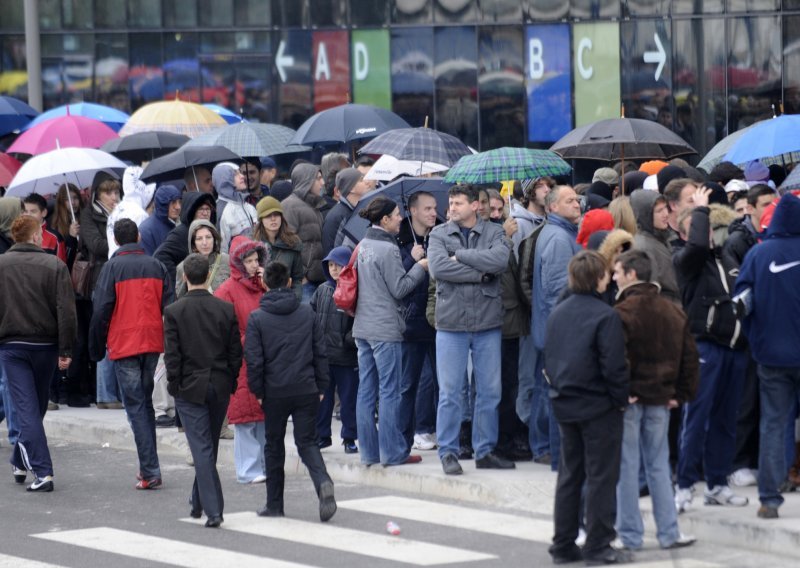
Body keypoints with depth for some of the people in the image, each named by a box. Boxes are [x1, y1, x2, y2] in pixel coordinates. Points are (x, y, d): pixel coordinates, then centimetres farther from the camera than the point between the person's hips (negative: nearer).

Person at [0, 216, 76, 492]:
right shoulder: (54, 266, -6)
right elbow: (66, 311, -10)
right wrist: (65, 350, -6)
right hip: (45, 345, 1)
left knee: (26, 407, -2)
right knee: (38, 405, 19)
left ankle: (42, 471, -12)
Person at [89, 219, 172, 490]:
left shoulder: (113, 267, -6)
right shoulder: (156, 266, 6)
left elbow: (102, 311, -8)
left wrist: (96, 347, 2)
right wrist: (169, 344, 14)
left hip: (124, 345, -4)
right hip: (153, 344, 4)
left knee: (135, 406, -3)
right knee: (146, 402, 18)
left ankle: (150, 472, -10)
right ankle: (148, 466, 19)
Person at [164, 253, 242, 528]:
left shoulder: (174, 312, -9)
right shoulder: (226, 309, -1)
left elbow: (171, 354, -9)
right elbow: (236, 353, 1)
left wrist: (174, 386, 1)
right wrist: (230, 382, 11)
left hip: (190, 388, -3)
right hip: (220, 387, 3)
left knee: (201, 448, -3)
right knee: (209, 447, 17)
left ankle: (213, 509, -13)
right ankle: (199, 502, 29)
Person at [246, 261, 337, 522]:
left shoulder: (257, 318, -5)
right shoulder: (307, 312, 4)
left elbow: (254, 360, -7)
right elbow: (320, 351, 6)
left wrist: (257, 391, 3)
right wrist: (321, 386, 13)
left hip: (275, 392, -2)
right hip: (306, 390, 2)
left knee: (274, 446, 13)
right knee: (307, 442, 5)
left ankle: (274, 503, 18)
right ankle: (323, 483, -24)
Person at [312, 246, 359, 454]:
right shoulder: (322, 291, 10)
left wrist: (350, 339, -19)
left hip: (347, 357, -5)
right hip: (323, 355, 5)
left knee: (349, 398, 5)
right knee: (321, 398, 10)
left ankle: (350, 438, 14)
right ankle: (321, 435, 21)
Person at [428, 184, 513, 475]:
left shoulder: (495, 233, 4)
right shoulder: (439, 234, 3)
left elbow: (500, 260, -16)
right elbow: (438, 268, -14)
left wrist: (460, 256, -13)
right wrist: (481, 273, -13)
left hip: (488, 322, 1)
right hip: (451, 322, -1)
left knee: (490, 391, 8)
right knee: (449, 392, 0)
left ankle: (485, 450, 18)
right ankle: (448, 452, 8)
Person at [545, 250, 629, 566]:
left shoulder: (556, 313, 6)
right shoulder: (605, 316, -16)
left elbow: (549, 358, 12)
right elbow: (614, 365, -19)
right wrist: (621, 399, -7)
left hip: (565, 406, 7)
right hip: (599, 407, -7)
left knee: (569, 475, 14)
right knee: (601, 477, 1)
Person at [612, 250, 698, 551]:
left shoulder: (622, 313, -14)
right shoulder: (674, 312, 8)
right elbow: (690, 356, 11)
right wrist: (682, 394, 13)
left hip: (628, 400, -6)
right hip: (660, 400, 6)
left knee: (626, 467, 1)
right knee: (659, 465, 13)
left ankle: (630, 535, 4)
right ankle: (669, 532, 13)